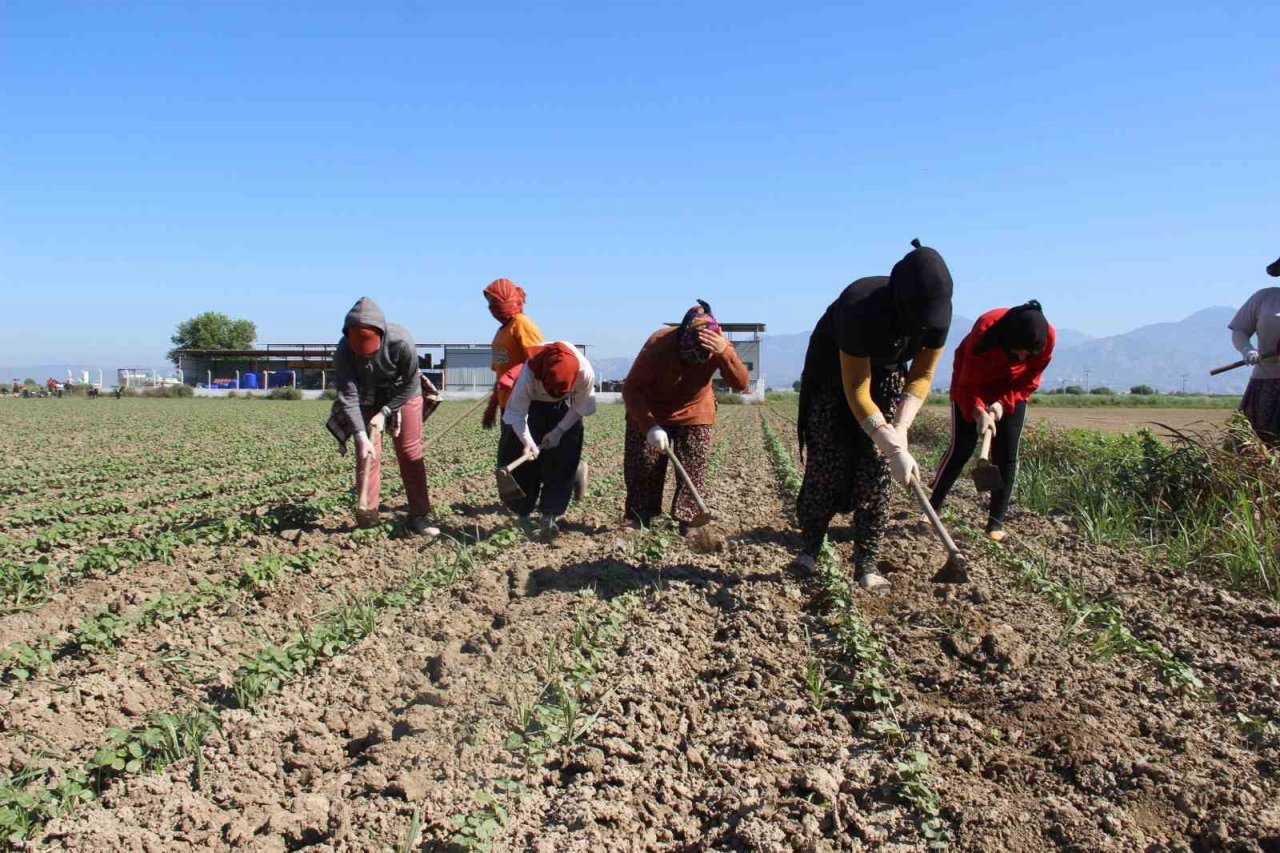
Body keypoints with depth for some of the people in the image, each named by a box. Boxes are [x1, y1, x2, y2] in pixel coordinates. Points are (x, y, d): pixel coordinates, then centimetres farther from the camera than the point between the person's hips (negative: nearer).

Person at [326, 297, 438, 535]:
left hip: (402, 394, -1)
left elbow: (411, 384, -20)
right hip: (366, 399, 1)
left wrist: (385, 412, -21)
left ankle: (419, 516, 3)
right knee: (366, 455, -4)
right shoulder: (344, 351, -29)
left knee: (410, 452, -3)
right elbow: (348, 396, -27)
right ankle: (366, 517, 6)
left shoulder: (401, 342, -34)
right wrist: (361, 434, -35)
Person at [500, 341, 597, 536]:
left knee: (562, 463, -6)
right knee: (523, 462, -5)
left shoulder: (585, 372, -36)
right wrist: (527, 441, -45)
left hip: (564, 410, 1)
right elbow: (516, 412, -32)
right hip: (530, 405, -1)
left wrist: (559, 431, -21)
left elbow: (581, 407, -17)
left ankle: (549, 516, 2)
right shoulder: (529, 372, -40)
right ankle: (524, 515, 9)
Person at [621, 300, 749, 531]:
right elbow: (631, 389, -28)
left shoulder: (718, 346, -25)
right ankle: (640, 521, 15)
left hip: (694, 413, 2)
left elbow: (741, 384, -32)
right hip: (650, 413, -2)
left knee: (693, 470, -1)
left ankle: (687, 523, 9)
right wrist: (650, 426, -39)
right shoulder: (658, 345, -34)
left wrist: (725, 352, -49)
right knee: (642, 468, 1)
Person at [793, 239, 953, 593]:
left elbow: (921, 376, -13)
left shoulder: (937, 315, -25)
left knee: (876, 470, -6)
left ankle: (866, 564, -1)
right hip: (833, 372, -3)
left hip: (885, 374, 4)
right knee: (826, 464, -7)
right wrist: (896, 449, -39)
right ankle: (810, 549, 10)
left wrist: (900, 429, -27)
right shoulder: (862, 308, -39)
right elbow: (856, 392, -36)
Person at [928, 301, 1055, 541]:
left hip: (1012, 391, 3)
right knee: (961, 449, -8)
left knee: (1007, 454, -6)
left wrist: (1002, 403, -28)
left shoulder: (1047, 337, -28)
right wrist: (979, 413, -47)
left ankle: (996, 521, 2)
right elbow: (966, 385, -30)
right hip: (971, 385, -3)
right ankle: (931, 508, 7)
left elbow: (1029, 382, -13)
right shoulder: (985, 331, -37)